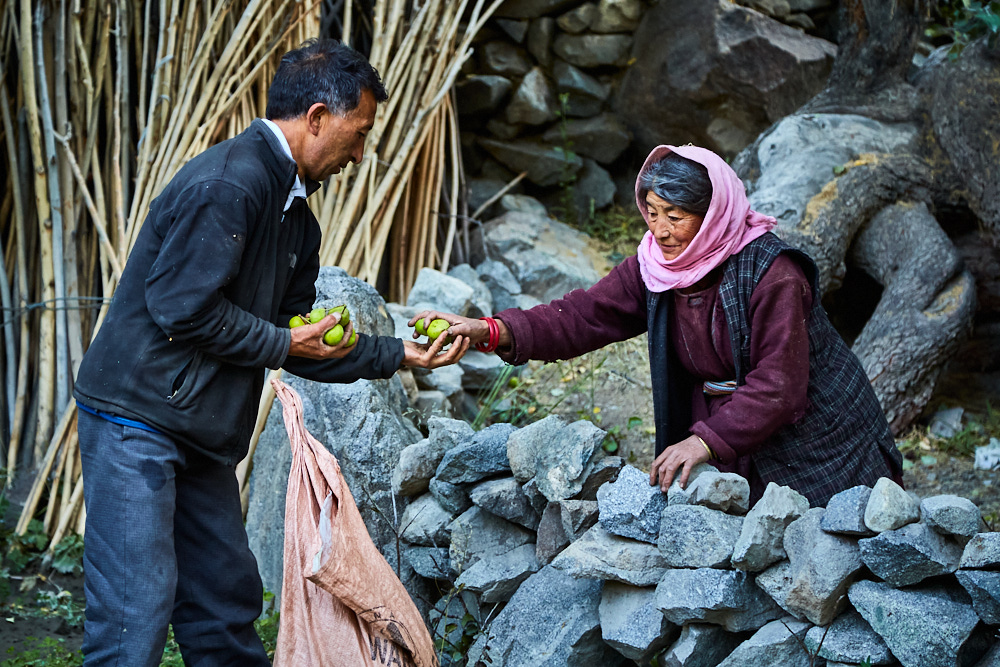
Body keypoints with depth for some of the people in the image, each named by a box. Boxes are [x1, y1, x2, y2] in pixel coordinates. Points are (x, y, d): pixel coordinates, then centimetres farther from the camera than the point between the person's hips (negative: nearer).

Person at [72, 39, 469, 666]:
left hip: (201, 440, 10)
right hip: (137, 419, -10)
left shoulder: (296, 216, 15)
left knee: (227, 603, 16)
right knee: (135, 613, -9)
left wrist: (400, 354, 12)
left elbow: (302, 344, 18)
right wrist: (280, 342, -11)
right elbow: (181, 309, -23)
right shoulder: (227, 183, -17)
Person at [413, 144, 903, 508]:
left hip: (813, 435, -5)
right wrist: (490, 331, -23)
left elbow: (779, 386, -29)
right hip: (731, 437, 5)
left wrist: (706, 440, -37)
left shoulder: (772, 274, -25)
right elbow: (583, 316, -10)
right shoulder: (655, 268, -5)